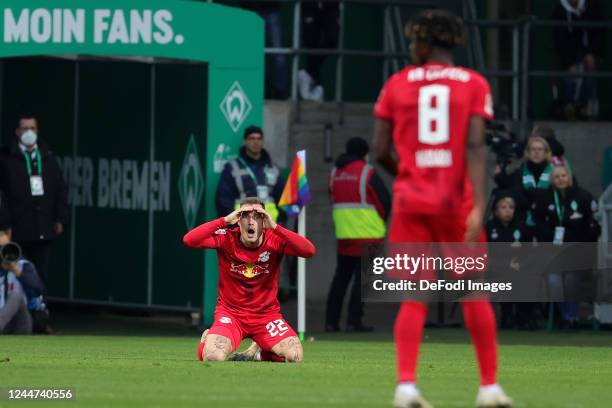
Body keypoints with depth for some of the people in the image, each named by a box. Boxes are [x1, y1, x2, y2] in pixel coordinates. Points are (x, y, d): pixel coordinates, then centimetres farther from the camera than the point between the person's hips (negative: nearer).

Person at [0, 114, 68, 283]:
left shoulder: (48, 157, 11)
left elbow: (60, 189, 14)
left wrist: (60, 219, 7)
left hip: (44, 230, 3)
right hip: (18, 231, -3)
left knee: (41, 277, 4)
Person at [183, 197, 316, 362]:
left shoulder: (275, 240, -10)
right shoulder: (227, 239, -11)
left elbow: (309, 251, -27)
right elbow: (188, 240, -25)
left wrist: (275, 227, -33)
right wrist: (225, 221, -30)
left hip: (267, 314, 2)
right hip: (230, 313, -2)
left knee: (295, 356, -17)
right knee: (213, 357, -27)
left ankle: (258, 352, 17)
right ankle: (208, 339, 14)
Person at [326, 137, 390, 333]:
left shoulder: (335, 172, 11)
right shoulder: (367, 173, -9)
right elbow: (384, 200, -7)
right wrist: (381, 219, 11)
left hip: (343, 233, 6)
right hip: (367, 234, -6)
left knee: (341, 277, 13)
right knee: (362, 278, -3)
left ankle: (331, 321, 11)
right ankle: (354, 321, -8)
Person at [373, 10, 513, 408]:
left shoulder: (398, 84, 4)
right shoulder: (474, 84, 1)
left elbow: (381, 151, 3)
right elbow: (476, 146, -11)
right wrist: (478, 207, -17)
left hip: (411, 200, 1)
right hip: (456, 201, -1)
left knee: (414, 297, 2)